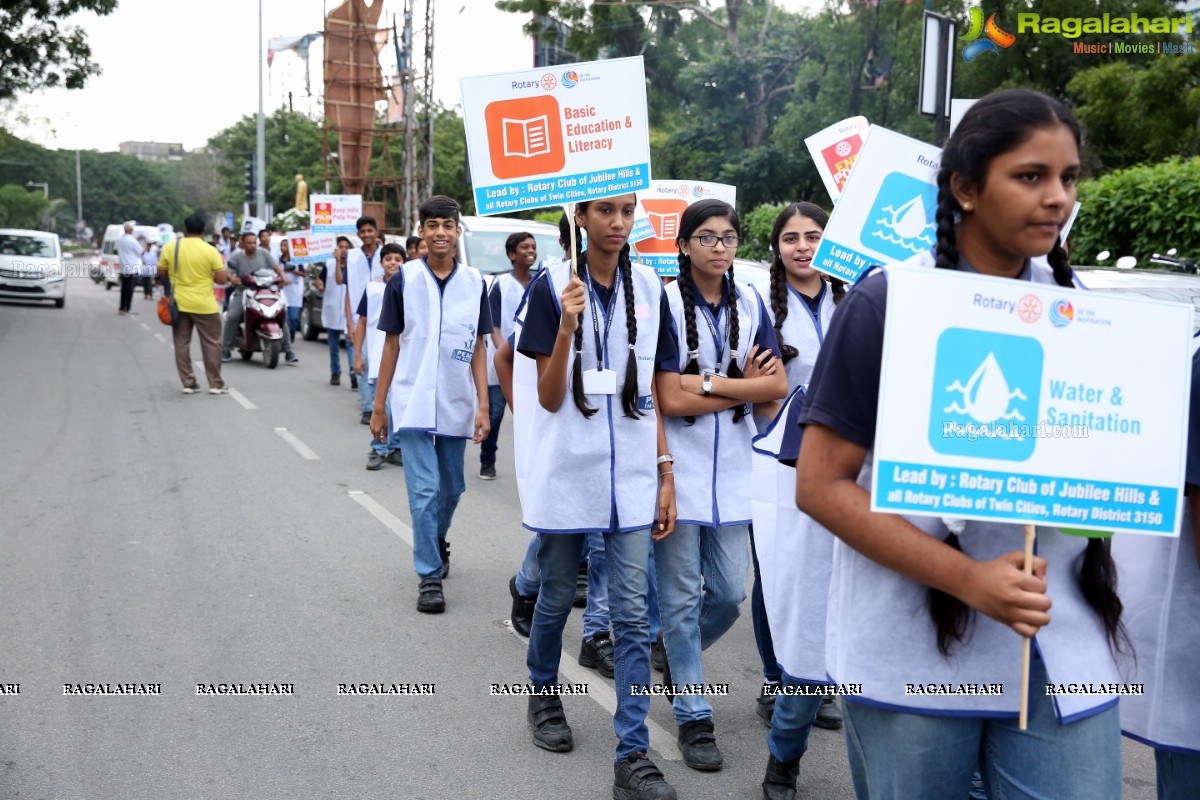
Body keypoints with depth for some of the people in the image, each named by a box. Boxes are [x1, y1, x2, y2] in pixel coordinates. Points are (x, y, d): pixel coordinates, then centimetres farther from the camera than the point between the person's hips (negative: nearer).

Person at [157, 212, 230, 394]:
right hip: (204, 306, -3)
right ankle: (215, 384, 7)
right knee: (211, 344, 6)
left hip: (179, 304, 3)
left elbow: (161, 273, 6)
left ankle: (188, 383, 11)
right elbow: (222, 279, -10)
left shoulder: (169, 248, -2)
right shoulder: (210, 251, -11)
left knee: (182, 344, 10)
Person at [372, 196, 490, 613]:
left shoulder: (475, 283, 1)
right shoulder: (404, 280, -4)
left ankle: (437, 542, 42)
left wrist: (483, 407, -3)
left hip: (457, 405, 3)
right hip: (413, 403, -2)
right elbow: (391, 344, 1)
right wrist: (379, 405, 1)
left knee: (451, 488, 15)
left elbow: (478, 349, 3)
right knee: (424, 491, -6)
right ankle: (429, 576, 4)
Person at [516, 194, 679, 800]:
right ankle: (544, 695, 40)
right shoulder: (553, 285, -5)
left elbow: (653, 391, 9)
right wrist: (567, 328, -22)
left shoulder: (649, 287, 5)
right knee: (557, 595, 14)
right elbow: (549, 398, -8)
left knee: (632, 614, 0)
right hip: (567, 471, -2)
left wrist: (666, 471, 4)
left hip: (632, 476, 2)